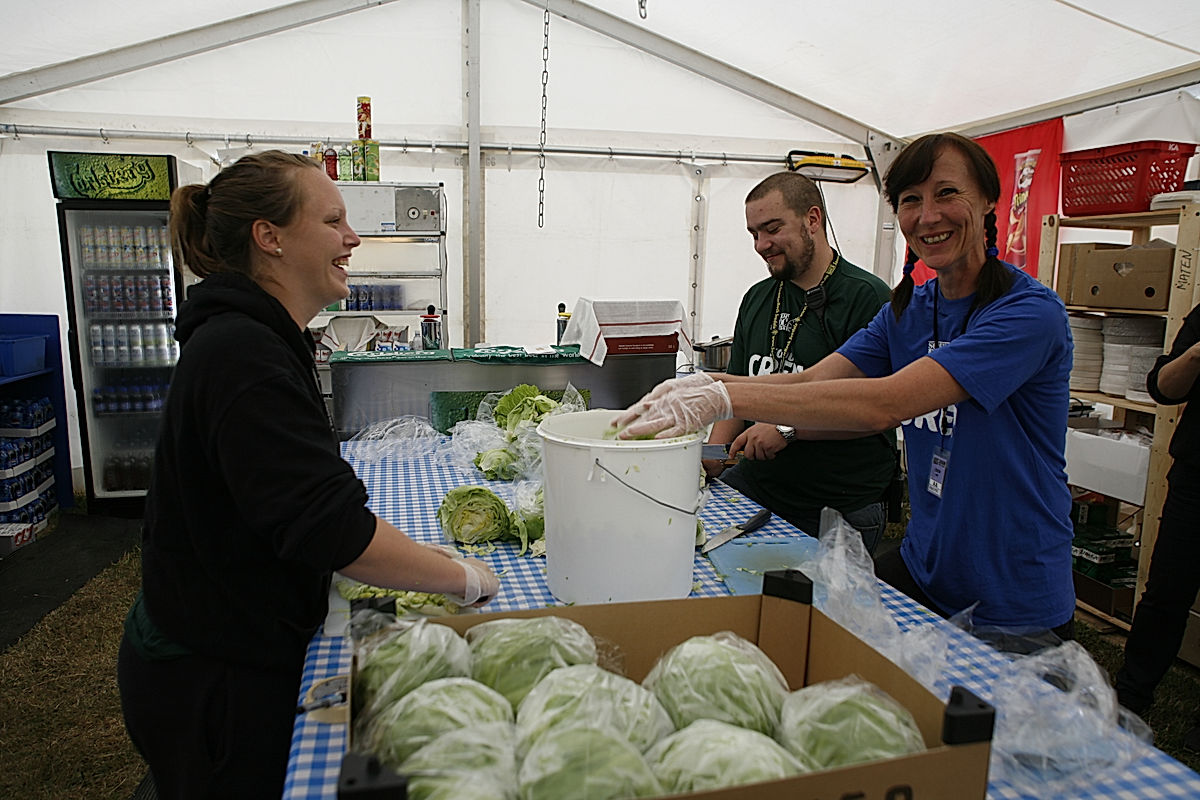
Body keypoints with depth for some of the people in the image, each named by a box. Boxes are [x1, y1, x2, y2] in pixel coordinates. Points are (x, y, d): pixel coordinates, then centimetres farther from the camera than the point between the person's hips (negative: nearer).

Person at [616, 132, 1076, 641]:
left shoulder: (1031, 312, -21)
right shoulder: (909, 309, 3)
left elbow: (884, 403, -33)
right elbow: (814, 380, -8)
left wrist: (726, 397, -39)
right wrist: (707, 386, -26)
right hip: (924, 571, 6)